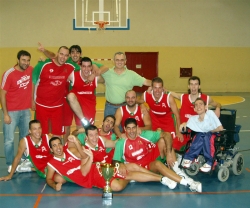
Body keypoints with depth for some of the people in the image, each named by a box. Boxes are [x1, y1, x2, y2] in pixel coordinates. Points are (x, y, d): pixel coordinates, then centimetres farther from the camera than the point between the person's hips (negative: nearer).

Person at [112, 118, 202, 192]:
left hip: (151, 166, 3)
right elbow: (115, 161, -6)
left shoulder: (145, 135, -4)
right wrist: (120, 165, -29)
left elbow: (167, 135, -6)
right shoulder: (121, 143, -5)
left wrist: (169, 153, -17)